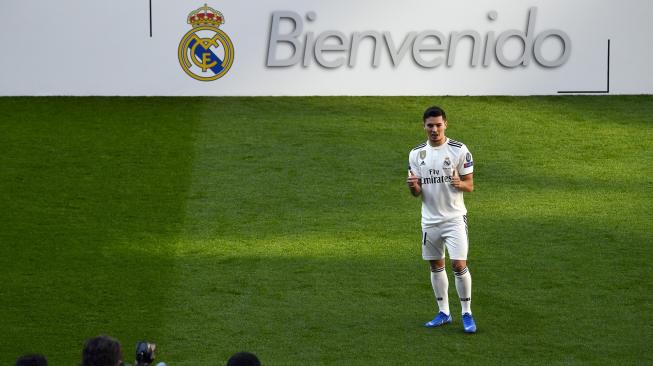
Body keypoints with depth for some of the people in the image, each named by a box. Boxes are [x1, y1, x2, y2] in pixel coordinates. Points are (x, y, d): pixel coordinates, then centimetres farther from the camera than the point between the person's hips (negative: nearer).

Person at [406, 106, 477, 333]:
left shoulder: (459, 150, -6)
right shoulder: (416, 154, 4)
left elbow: (470, 186, -3)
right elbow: (417, 193, 7)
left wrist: (459, 183, -26)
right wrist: (413, 186, -17)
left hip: (455, 218, -4)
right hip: (430, 219, 4)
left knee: (459, 264, -10)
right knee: (436, 265, 10)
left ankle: (467, 314, 1)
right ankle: (444, 313, 21)